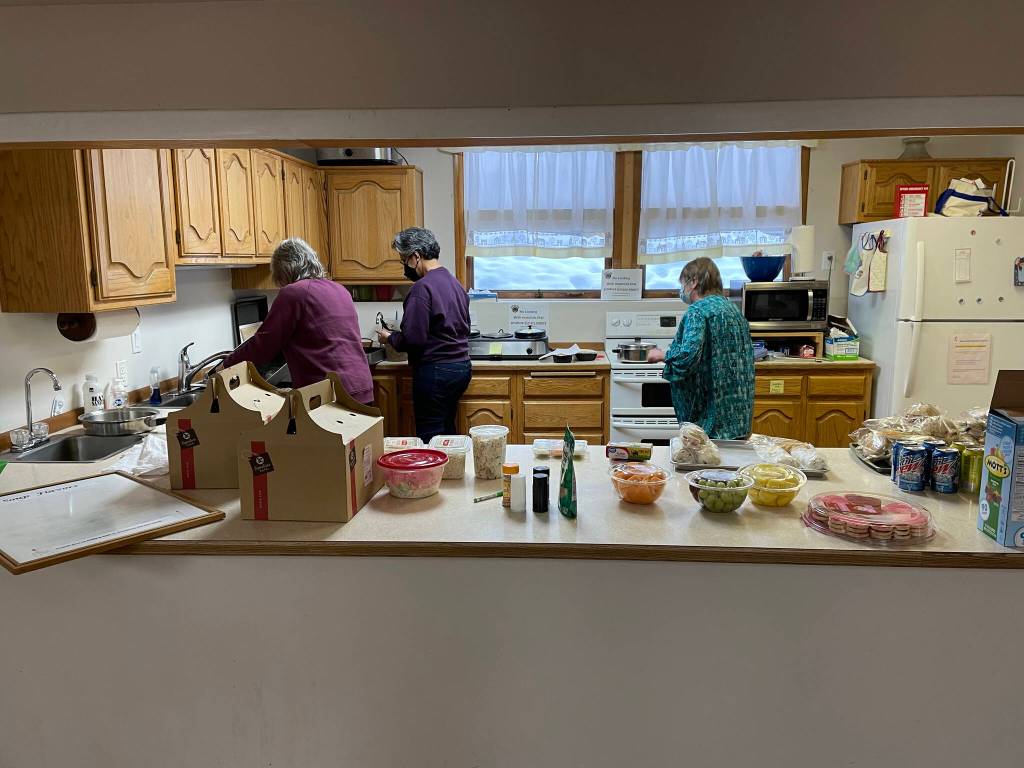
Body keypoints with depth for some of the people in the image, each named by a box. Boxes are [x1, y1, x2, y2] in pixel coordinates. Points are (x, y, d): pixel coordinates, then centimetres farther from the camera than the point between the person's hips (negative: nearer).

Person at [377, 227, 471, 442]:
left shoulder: (423, 287, -16)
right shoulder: (454, 282, 12)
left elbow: (413, 339, -21)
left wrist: (390, 337, 0)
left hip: (436, 372, -9)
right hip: (461, 367, 9)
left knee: (430, 437, 0)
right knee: (447, 431, 16)